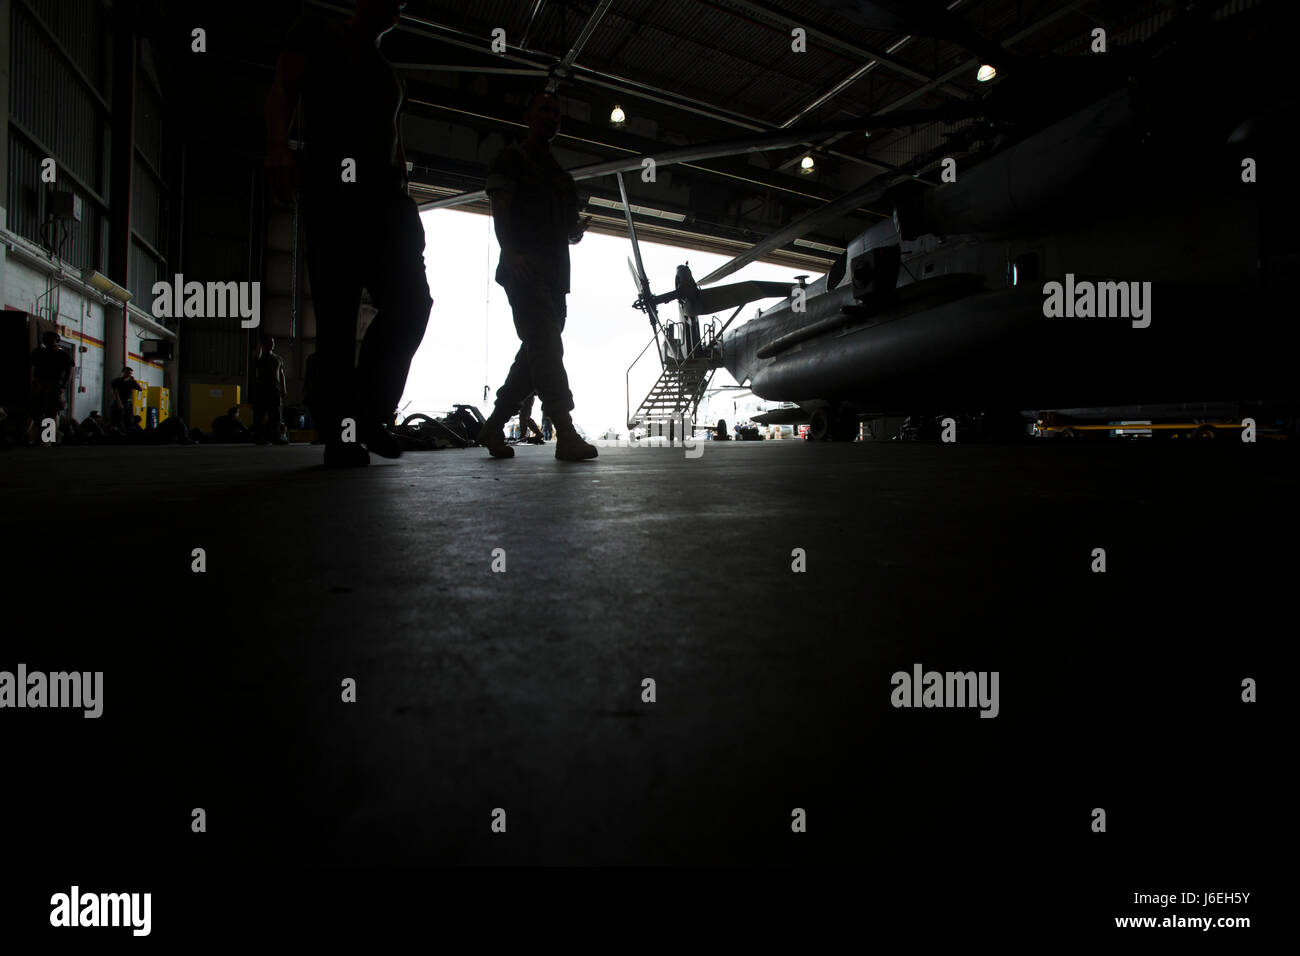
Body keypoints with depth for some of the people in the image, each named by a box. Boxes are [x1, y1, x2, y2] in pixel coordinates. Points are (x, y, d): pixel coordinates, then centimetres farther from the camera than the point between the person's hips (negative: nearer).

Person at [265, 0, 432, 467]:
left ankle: (371, 413, -1)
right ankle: (339, 432, -7)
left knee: (411, 303, -12)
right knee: (337, 314, -11)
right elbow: (283, 88, 1)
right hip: (332, 191, -6)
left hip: (386, 199, 6)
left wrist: (405, 193, 15)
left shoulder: (389, 74, 31)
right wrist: (278, 145, -17)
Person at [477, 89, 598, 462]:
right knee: (546, 347, -20)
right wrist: (510, 253, -24)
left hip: (554, 274, 8)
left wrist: (576, 232, 4)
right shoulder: (511, 159, 9)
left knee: (537, 353, 3)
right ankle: (566, 434, -29)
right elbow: (499, 208, -6)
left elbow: (566, 230, 30)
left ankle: (493, 427, 11)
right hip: (523, 270, -8)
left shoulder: (560, 175, 30)